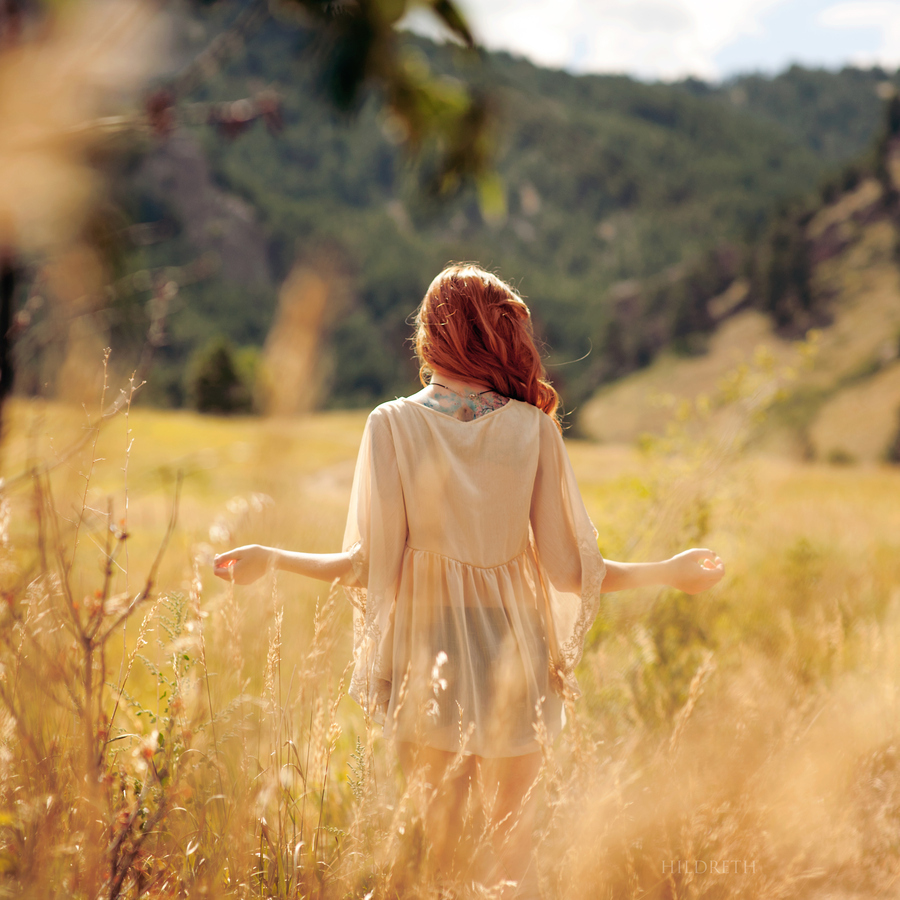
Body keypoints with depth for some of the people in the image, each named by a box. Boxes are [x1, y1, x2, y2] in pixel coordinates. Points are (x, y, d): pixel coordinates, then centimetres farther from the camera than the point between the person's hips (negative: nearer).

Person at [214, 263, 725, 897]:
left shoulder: (393, 424, -8)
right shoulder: (533, 428, -6)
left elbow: (371, 564, -11)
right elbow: (568, 569, -6)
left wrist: (271, 558, 3)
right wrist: (671, 572, 8)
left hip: (427, 666, 0)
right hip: (514, 663, 1)